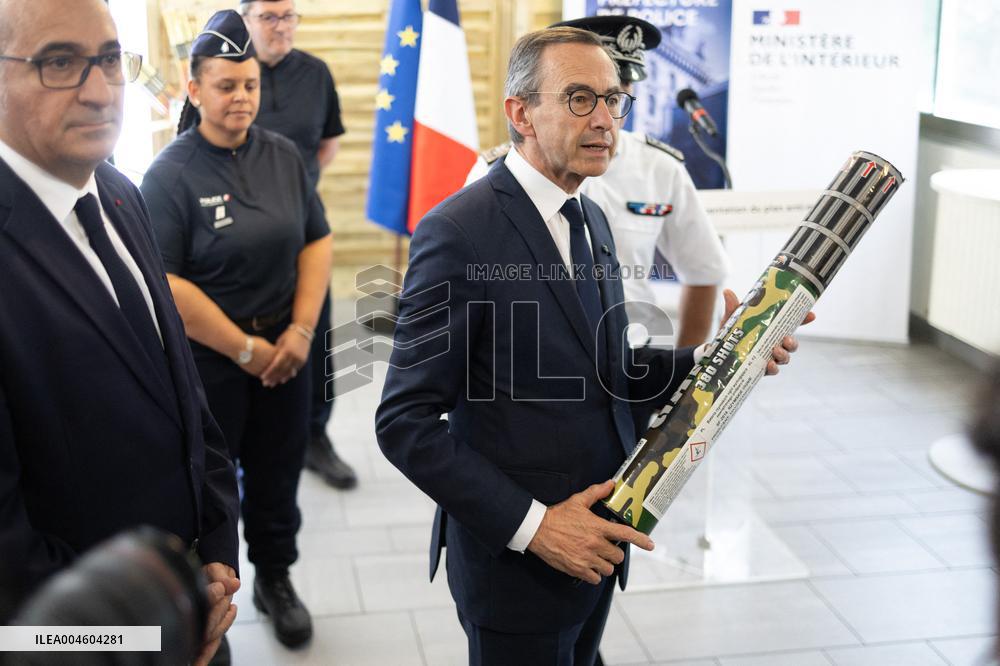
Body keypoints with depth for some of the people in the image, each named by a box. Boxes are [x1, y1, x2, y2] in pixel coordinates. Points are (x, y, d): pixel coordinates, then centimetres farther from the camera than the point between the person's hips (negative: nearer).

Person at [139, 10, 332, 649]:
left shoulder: (283, 154, 1)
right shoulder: (171, 173, -13)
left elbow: (316, 242, 4)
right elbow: (165, 282, -18)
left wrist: (300, 330, -7)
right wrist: (245, 350, -16)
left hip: (284, 346, 4)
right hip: (207, 356, -4)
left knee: (278, 470, 16)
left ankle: (276, 579, 36)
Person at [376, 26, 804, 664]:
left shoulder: (591, 219, 8)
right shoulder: (460, 231, -19)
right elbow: (405, 421, -19)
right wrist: (532, 525, -22)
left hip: (595, 540, 7)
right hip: (516, 557, -7)